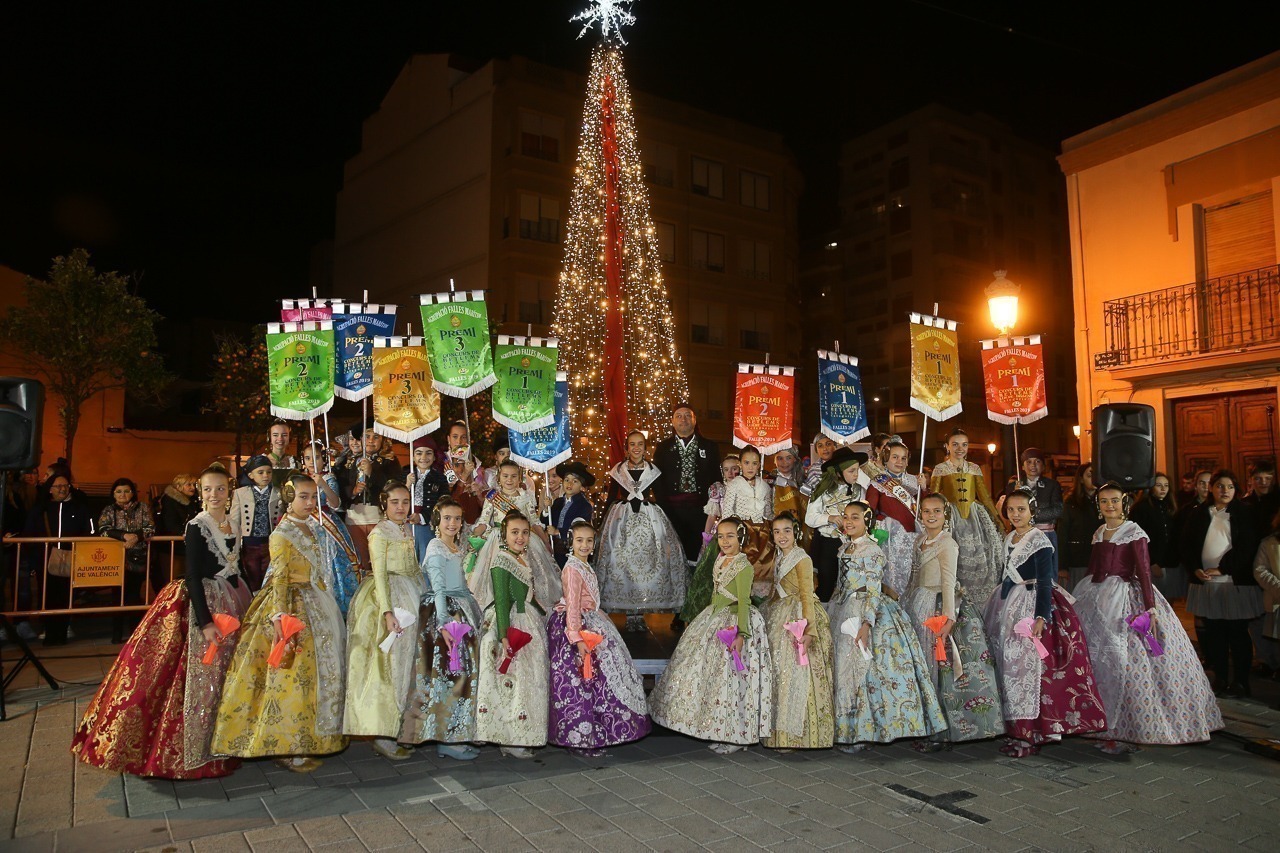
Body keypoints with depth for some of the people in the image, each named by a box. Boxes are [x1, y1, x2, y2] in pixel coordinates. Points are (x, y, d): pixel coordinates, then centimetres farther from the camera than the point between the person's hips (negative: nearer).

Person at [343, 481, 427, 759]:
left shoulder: (411, 531, 13)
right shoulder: (379, 532, -7)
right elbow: (379, 574, -13)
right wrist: (388, 611, -21)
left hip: (412, 598, 7)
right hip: (389, 598, -7)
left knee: (407, 661, 8)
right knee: (388, 661, -8)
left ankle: (398, 730, 16)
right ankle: (382, 736, -3)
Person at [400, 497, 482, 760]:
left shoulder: (459, 545, 14)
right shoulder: (436, 547, -10)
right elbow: (438, 589, -16)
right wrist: (443, 624, -21)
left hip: (461, 610, 8)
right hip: (442, 612, -8)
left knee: (462, 672, 8)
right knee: (447, 674, -6)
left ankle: (457, 736, 15)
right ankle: (446, 741, 0)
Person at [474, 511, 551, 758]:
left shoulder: (523, 560, 12)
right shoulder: (501, 562, -15)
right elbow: (501, 601, -20)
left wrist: (545, 611, 21)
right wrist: (505, 636, -25)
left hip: (530, 624, 10)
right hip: (511, 626, -10)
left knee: (530, 678, 13)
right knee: (513, 680, -4)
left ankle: (521, 735, 22)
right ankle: (511, 741, 6)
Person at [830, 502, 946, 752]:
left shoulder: (872, 550, -12)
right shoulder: (844, 548, 12)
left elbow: (873, 590, -17)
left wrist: (866, 623, -24)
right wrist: (831, 608, 19)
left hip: (864, 611, -8)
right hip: (844, 612, 8)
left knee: (858, 667, -6)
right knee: (844, 667, 10)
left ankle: (858, 733, 5)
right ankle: (847, 728, 21)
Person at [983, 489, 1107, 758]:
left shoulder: (1039, 541, -12)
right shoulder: (1009, 538, 11)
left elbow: (1045, 582, -17)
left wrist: (1041, 616, -24)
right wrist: (1001, 600, 22)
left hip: (1033, 604, -8)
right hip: (1010, 604, 8)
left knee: (1029, 666, -7)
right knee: (1011, 665, 10)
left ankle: (1030, 734, 0)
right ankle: (1017, 728, 18)